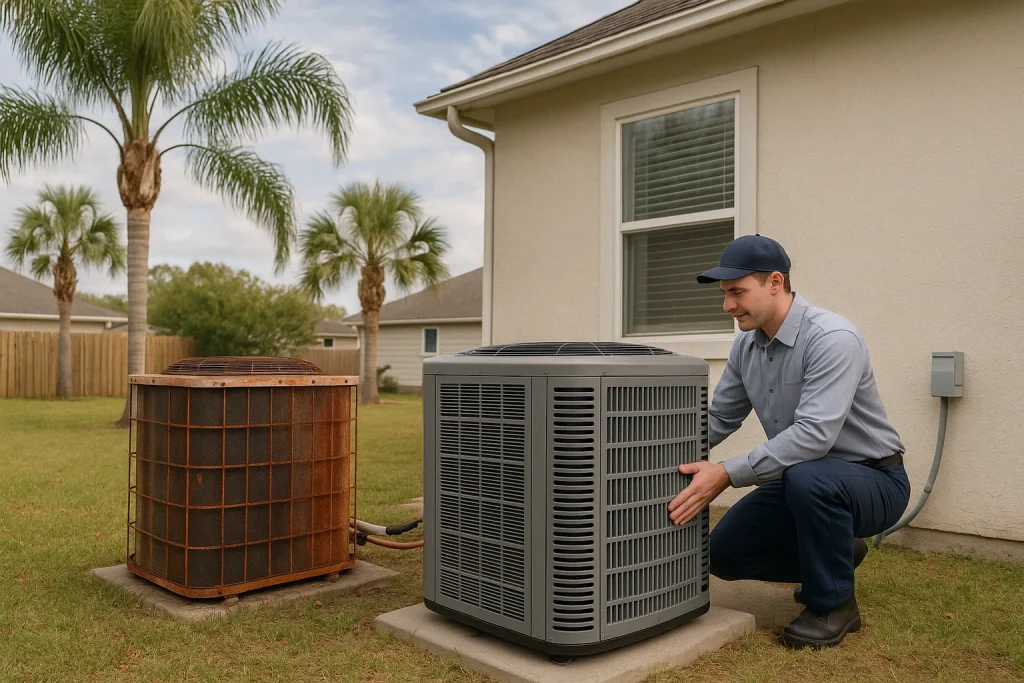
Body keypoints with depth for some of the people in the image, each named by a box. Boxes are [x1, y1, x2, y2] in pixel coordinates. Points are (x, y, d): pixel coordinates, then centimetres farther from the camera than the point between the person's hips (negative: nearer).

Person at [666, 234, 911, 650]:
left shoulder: (832, 338, -26)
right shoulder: (746, 345, -1)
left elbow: (815, 433, -36)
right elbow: (718, 419, 5)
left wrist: (728, 474, -39)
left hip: (874, 482, -7)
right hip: (802, 482, 8)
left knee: (807, 477, -39)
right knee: (725, 553, -1)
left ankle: (833, 604, -13)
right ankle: (836, 555, 21)